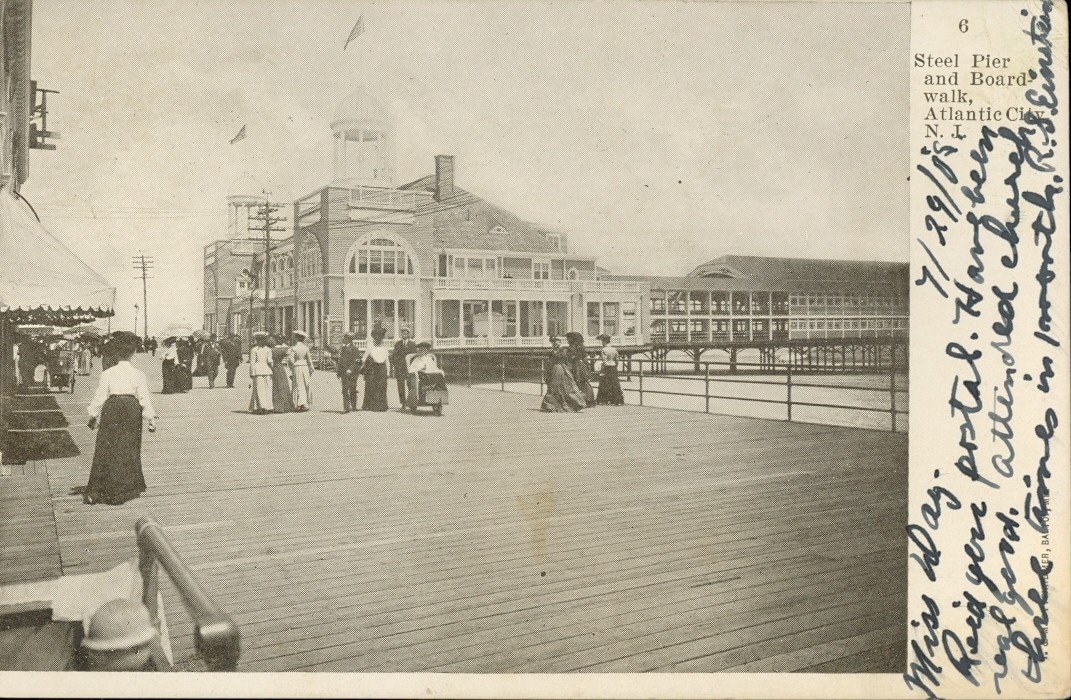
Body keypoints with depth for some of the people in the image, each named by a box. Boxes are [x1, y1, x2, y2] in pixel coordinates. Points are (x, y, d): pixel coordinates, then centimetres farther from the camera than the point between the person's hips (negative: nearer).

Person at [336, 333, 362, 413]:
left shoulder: (354, 349, -6)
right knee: (345, 390, 1)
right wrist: (338, 371, 13)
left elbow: (357, 361, -12)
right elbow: (339, 361, 20)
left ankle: (354, 406, 12)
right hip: (344, 373, 6)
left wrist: (350, 370, -20)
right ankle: (346, 408, 1)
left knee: (352, 390, 0)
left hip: (352, 373, -6)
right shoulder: (341, 349, 14)